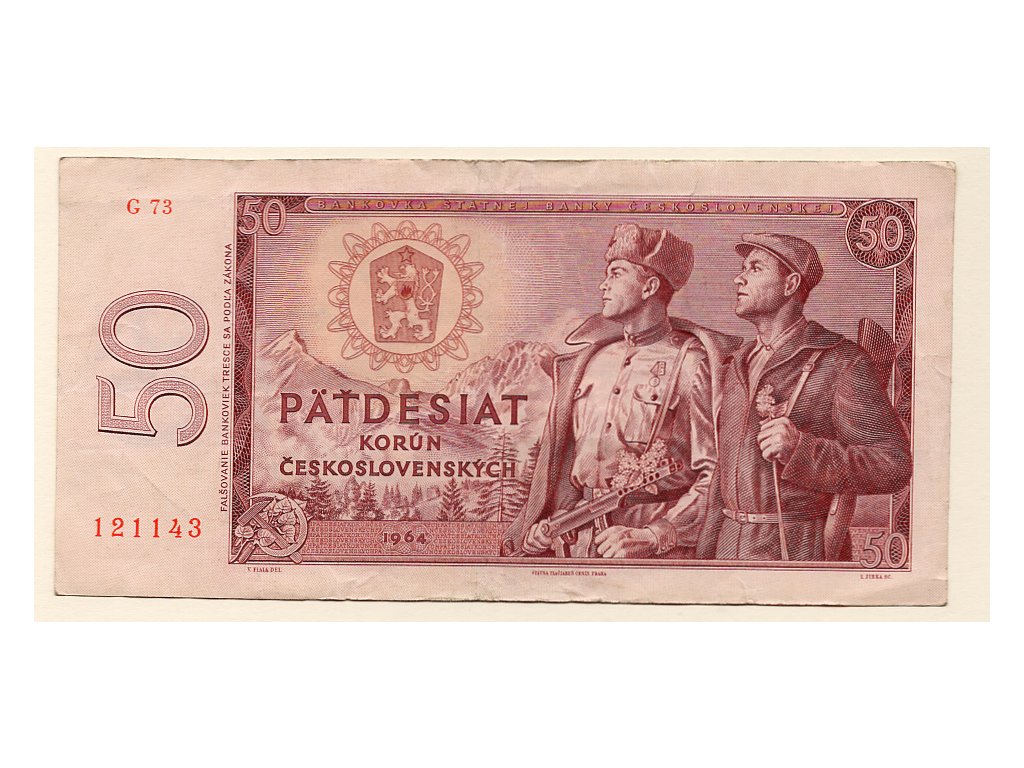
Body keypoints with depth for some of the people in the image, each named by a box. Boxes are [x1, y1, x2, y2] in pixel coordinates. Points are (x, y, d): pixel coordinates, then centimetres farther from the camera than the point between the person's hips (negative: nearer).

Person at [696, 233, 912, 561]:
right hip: (728, 545, 6)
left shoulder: (841, 362, -7)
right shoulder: (736, 364, 14)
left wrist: (802, 450, -22)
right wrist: (706, 551, 13)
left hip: (795, 547, -6)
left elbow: (895, 465, -12)